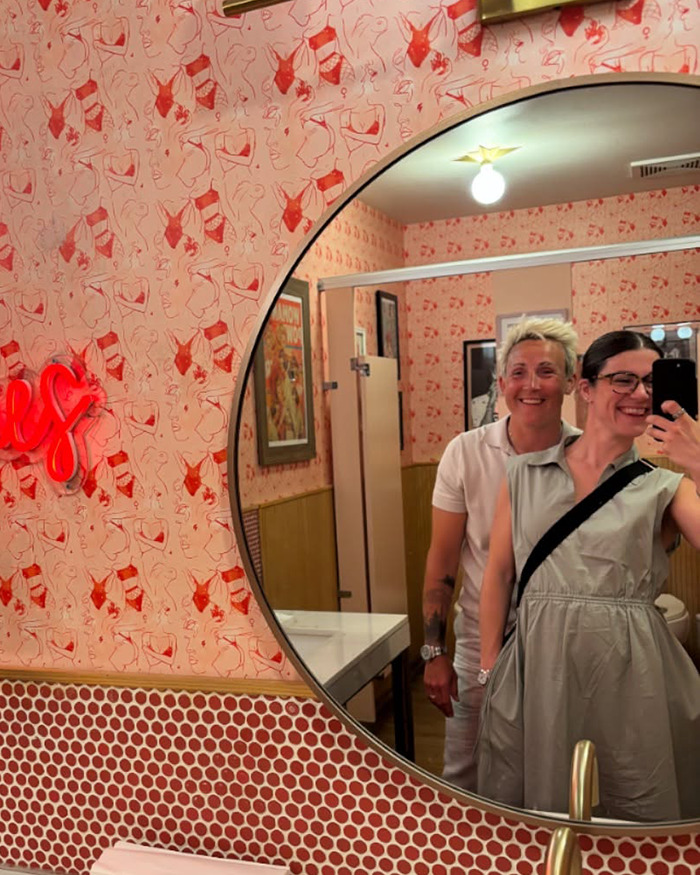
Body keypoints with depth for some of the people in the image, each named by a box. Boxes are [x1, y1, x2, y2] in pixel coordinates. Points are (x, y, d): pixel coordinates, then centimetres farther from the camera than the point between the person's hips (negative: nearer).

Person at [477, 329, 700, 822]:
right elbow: (499, 575, 7)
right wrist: (490, 671, 4)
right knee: (535, 831, 14)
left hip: (631, 672, -1)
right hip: (539, 665, 1)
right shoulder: (526, 474, 6)